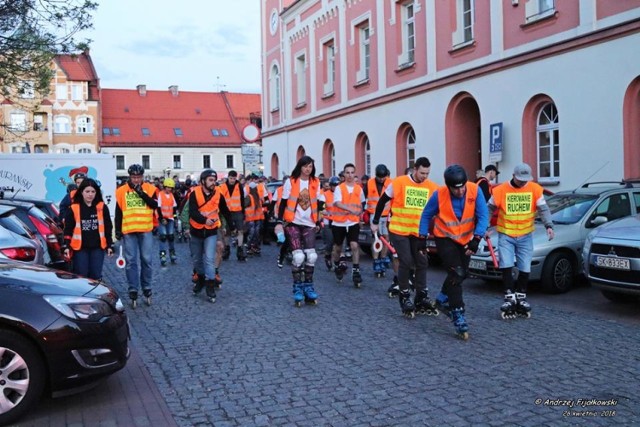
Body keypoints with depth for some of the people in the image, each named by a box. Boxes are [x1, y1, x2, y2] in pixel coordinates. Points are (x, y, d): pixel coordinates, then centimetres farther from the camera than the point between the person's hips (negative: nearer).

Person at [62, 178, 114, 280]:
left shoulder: (102, 207, 4)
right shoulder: (74, 208, 0)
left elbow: (108, 228, 7)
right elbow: (68, 229, 1)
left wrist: (109, 245, 4)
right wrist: (67, 246, -6)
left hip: (98, 247, 1)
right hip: (80, 248, -1)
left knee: (96, 275, 5)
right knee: (81, 276, 0)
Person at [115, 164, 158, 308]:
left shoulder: (149, 188, 3)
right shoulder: (122, 191, 5)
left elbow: (155, 205, -11)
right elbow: (118, 212, 8)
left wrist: (141, 192, -15)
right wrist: (118, 230, 5)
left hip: (146, 230, 0)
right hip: (128, 231, 0)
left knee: (146, 260, 4)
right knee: (131, 261, 1)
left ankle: (147, 289, 16)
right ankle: (133, 292, 6)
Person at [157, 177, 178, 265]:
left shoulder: (171, 195, 10)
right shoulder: (160, 194, -7)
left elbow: (174, 207, 14)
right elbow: (158, 208, -10)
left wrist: (174, 216, 6)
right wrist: (161, 219, -14)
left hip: (170, 218, 5)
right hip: (162, 218, -5)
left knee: (171, 236, 5)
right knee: (163, 236, -9)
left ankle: (172, 253, 15)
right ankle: (162, 255, -9)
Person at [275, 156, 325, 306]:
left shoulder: (316, 183, 6)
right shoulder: (290, 182, -4)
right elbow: (283, 203, -2)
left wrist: (318, 222, 14)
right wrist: (279, 222, -7)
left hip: (309, 224, 3)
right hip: (293, 223, -3)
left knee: (311, 256, -3)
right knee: (298, 256, -10)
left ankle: (308, 286, 11)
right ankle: (298, 287, 3)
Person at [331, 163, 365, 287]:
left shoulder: (359, 189, 3)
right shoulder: (339, 188, -9)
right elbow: (338, 203, -26)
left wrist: (359, 214, 20)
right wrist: (351, 210, -40)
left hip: (353, 222, 1)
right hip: (338, 223, -1)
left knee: (354, 245, -16)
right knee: (338, 247, 14)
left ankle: (356, 271, -8)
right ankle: (337, 266, 40)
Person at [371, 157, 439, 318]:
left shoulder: (433, 188, -4)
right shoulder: (398, 183, -12)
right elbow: (382, 202, -1)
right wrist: (375, 222, 6)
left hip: (419, 232, 4)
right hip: (399, 231, -4)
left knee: (422, 263, 6)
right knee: (406, 262, -7)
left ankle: (422, 298, 18)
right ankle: (404, 296, 10)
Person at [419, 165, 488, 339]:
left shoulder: (475, 190, -22)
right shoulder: (439, 195, -24)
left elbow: (483, 216, -21)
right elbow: (426, 215, -8)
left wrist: (476, 239, -30)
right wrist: (423, 238, -8)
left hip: (466, 239, 4)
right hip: (445, 238, -4)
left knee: (462, 274, 17)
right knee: (456, 273, -16)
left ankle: (443, 299, 42)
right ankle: (458, 314, -9)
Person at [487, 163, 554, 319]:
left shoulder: (535, 189, -3)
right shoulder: (501, 190, -8)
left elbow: (543, 209, -5)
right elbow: (489, 209, 1)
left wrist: (549, 225, -19)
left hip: (526, 236, 2)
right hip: (505, 236, -2)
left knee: (525, 268, 6)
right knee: (506, 266, -12)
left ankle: (521, 297, 21)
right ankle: (509, 297, -4)